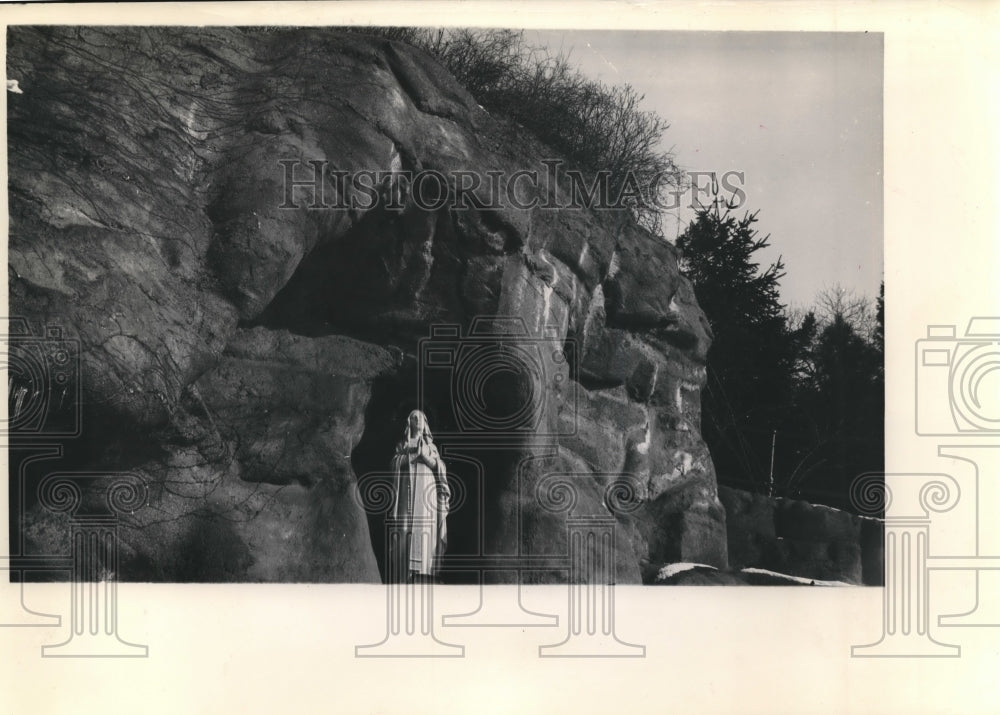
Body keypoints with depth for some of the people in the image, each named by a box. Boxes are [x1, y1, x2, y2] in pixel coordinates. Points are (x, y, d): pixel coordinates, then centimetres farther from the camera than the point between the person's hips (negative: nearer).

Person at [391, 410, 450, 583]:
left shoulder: (431, 446, 18)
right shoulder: (402, 445, 17)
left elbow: (439, 467, 5)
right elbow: (396, 463, 0)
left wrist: (424, 454, -10)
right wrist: (413, 452, -11)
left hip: (426, 493, 0)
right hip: (407, 493, 0)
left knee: (425, 533, -10)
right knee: (406, 533, -10)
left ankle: (423, 574, -13)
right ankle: (407, 573, -12)